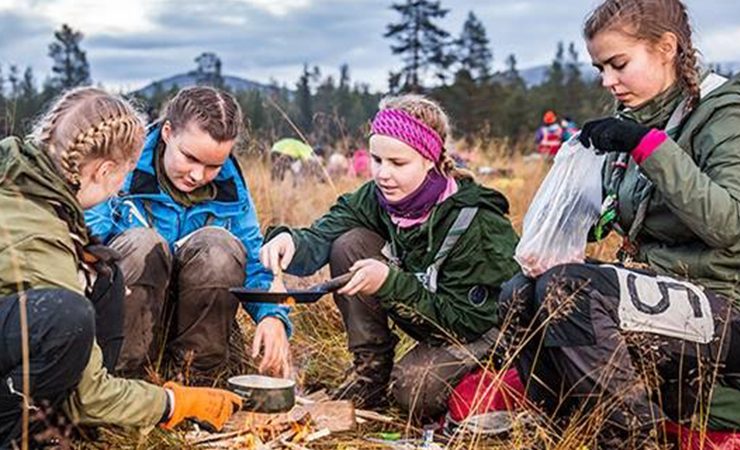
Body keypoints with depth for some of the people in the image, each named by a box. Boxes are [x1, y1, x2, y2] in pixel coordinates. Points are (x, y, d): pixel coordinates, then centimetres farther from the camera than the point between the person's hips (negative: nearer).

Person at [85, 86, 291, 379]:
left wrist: (272, 315, -17)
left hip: (191, 317, 3)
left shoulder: (230, 187, 2)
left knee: (219, 243, -24)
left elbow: (254, 263, 4)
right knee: (142, 242, -31)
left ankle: (199, 371, -15)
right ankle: (123, 370, -22)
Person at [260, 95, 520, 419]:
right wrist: (289, 241, -44)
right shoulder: (376, 197, -11)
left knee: (415, 389, -31)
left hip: (485, 328, -6)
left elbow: (466, 318, -26)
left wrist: (390, 282, -35)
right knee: (349, 245, -15)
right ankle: (371, 372, -5)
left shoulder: (476, 220, -28)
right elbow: (322, 236, -20)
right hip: (426, 317, 6)